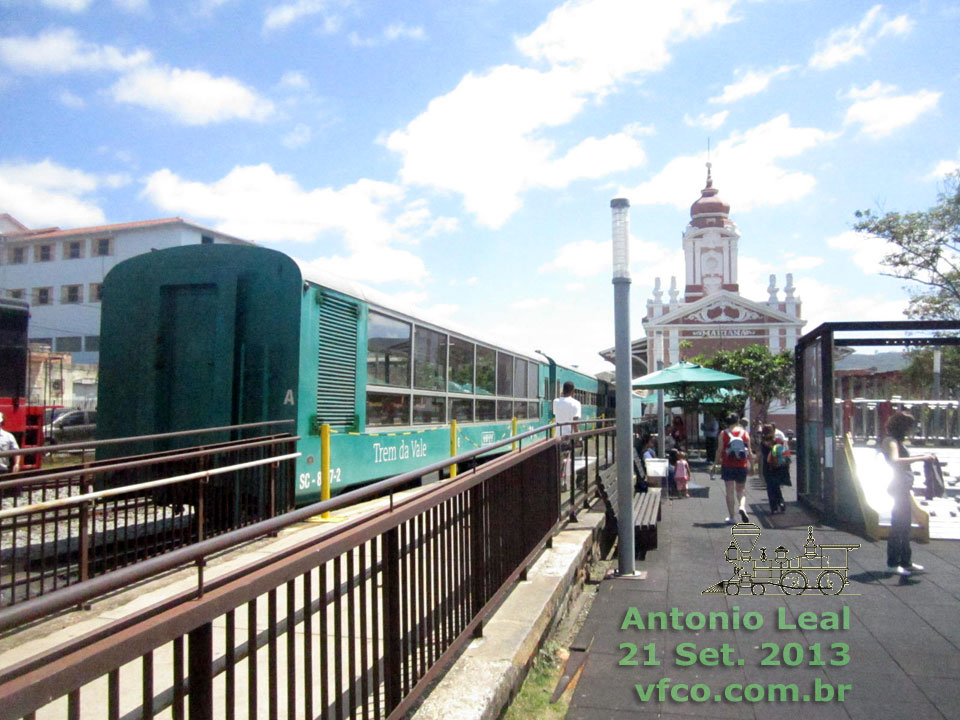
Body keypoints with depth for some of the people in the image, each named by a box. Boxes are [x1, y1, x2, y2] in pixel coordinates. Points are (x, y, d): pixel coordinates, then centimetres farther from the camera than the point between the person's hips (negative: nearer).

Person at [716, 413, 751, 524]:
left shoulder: (723, 434, -3)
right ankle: (742, 506, -12)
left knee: (729, 492, 5)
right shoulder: (745, 433, 1)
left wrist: (717, 461, 6)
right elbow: (749, 451, 2)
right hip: (742, 466, 1)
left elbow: (719, 450, -6)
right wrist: (750, 463, 13)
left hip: (727, 466, -1)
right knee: (741, 490, 16)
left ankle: (732, 517, 5)